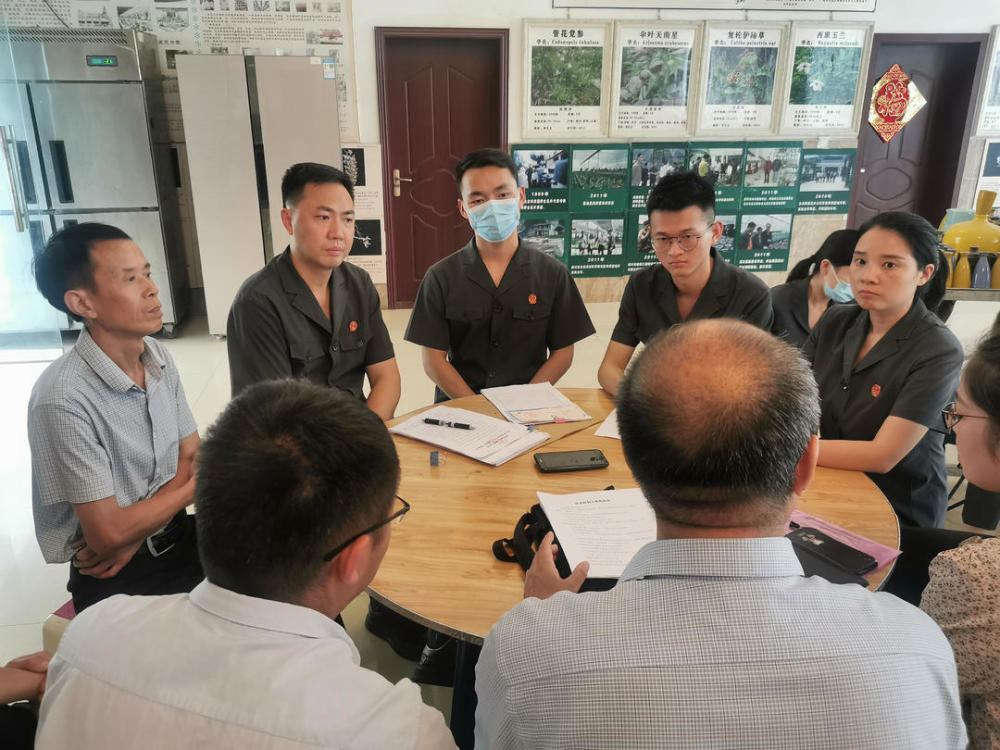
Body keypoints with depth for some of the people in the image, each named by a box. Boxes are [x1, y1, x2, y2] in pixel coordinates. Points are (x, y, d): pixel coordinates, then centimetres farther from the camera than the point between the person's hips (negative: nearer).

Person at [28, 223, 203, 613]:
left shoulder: (158, 356, -1)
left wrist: (133, 536, -11)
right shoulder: (63, 399, -23)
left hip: (175, 535, 7)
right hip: (117, 580, -6)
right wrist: (194, 483, -5)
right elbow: (108, 533, -20)